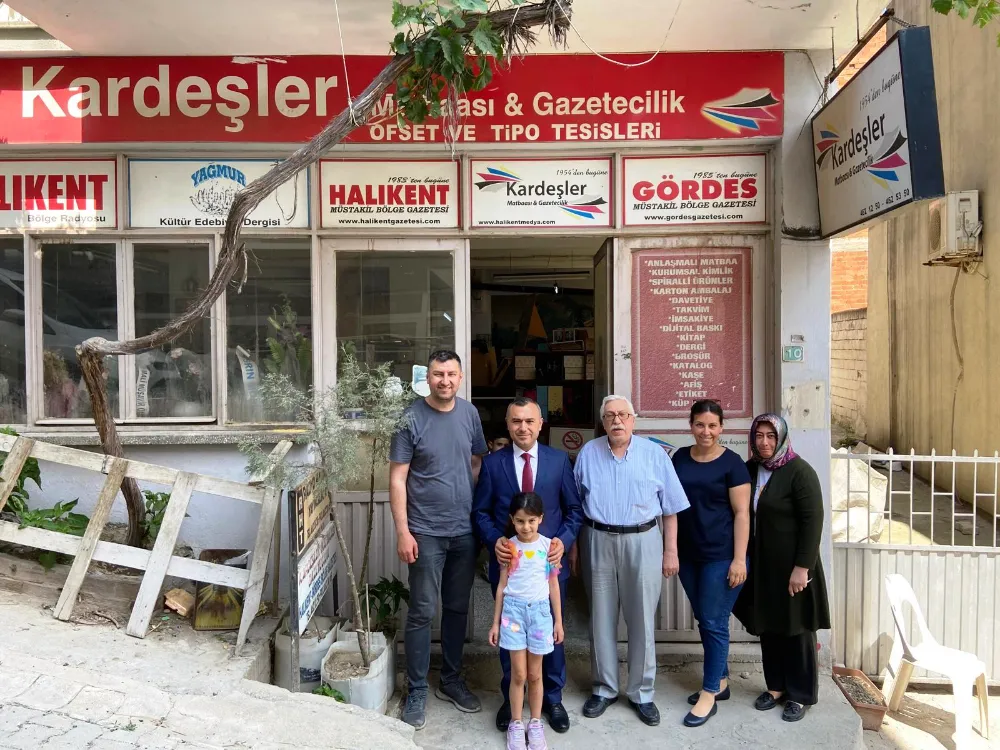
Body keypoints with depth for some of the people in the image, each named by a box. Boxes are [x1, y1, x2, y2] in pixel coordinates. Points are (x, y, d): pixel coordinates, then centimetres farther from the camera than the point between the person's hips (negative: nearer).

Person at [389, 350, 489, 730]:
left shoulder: (469, 413, 2)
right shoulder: (411, 418, -10)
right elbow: (397, 478, -9)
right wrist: (403, 532, -13)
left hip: (465, 530, 4)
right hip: (426, 532, -4)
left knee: (457, 608, 15)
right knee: (422, 612, 2)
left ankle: (451, 680, 31)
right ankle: (417, 691, 18)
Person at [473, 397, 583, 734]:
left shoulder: (559, 460, 0)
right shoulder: (492, 462, -1)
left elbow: (574, 508, 3)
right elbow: (481, 512, 2)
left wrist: (564, 540, -12)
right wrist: (494, 540, -15)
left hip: (549, 561, 0)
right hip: (507, 562, 0)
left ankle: (553, 699, 33)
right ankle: (511, 699, 33)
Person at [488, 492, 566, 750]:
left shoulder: (548, 546, -3)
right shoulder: (509, 547, -3)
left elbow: (553, 585, 4)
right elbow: (502, 585, 3)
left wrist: (558, 620, 6)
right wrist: (495, 622, 4)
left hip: (540, 611, 1)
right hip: (514, 610, 0)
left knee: (535, 674, 10)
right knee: (518, 674, 3)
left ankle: (535, 724, 26)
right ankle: (516, 725, 20)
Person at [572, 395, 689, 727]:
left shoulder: (654, 454, 0)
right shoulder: (588, 453, 3)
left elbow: (670, 508, 3)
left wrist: (671, 551, 1)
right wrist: (572, 546, 5)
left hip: (642, 541, -1)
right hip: (598, 541, 1)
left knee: (642, 620, 5)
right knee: (601, 619, 10)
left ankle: (641, 693, 21)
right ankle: (604, 688, 26)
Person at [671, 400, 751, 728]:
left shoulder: (731, 463, -8)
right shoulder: (680, 458, 5)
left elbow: (742, 513, -9)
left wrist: (739, 559, -14)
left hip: (721, 557, -5)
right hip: (689, 555, 5)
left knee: (714, 623, 2)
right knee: (704, 621, 15)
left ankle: (709, 695, 13)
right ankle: (720, 681, 32)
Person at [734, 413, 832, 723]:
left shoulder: (799, 472, -14)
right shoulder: (749, 470, 4)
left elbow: (813, 521, -16)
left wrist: (802, 568, -19)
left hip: (791, 565, -5)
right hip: (760, 564, 6)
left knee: (796, 628, 7)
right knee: (767, 626, 14)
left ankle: (800, 694, 22)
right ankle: (775, 686, 29)